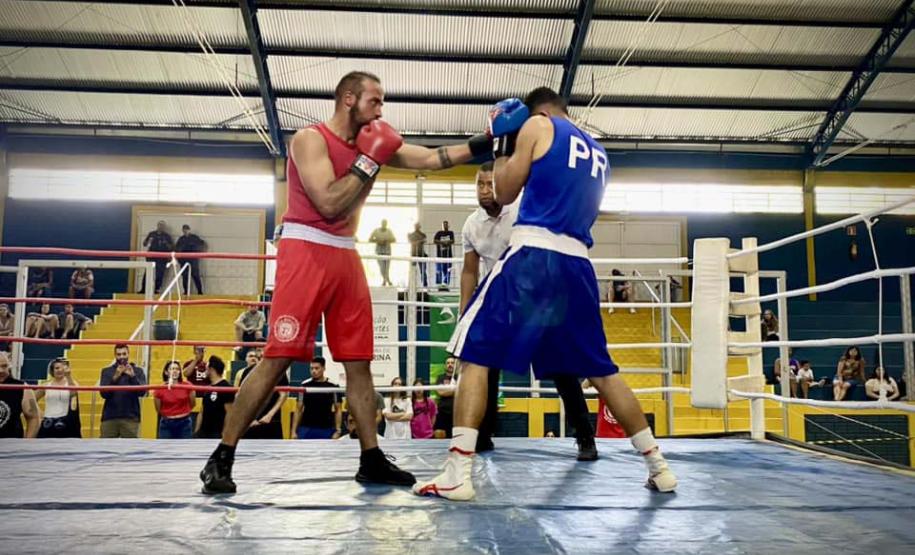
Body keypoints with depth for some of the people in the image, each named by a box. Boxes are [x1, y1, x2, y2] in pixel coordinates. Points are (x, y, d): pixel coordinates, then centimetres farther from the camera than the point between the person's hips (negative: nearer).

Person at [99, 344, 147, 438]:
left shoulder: (138, 371, 6)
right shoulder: (107, 371, 9)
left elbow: (142, 392, -7)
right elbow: (104, 394, -4)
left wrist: (132, 376, -21)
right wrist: (115, 378, -18)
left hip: (130, 417, -1)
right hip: (109, 417, 1)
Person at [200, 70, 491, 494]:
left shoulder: (371, 144, 14)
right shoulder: (309, 139, -6)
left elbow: (433, 158, 11)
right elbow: (329, 204, -18)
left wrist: (487, 141, 5)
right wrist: (369, 161, -12)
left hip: (345, 257, 7)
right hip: (306, 252, -7)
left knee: (359, 362, 6)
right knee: (277, 358, -10)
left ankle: (371, 460, 14)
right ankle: (221, 458, 0)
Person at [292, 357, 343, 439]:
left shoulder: (333, 386, -1)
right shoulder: (304, 385, 3)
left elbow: (338, 410, 4)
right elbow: (298, 410, 7)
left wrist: (338, 431, -5)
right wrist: (294, 431, 1)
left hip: (326, 430, -1)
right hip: (306, 429, 1)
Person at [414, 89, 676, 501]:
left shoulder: (537, 126, 8)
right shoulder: (597, 152, 25)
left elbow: (505, 193, 8)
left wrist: (503, 143, 22)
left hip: (534, 254, -6)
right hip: (576, 263, 6)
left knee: (475, 354, -2)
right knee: (600, 370, 17)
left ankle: (457, 474, -10)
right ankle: (658, 466, 21)